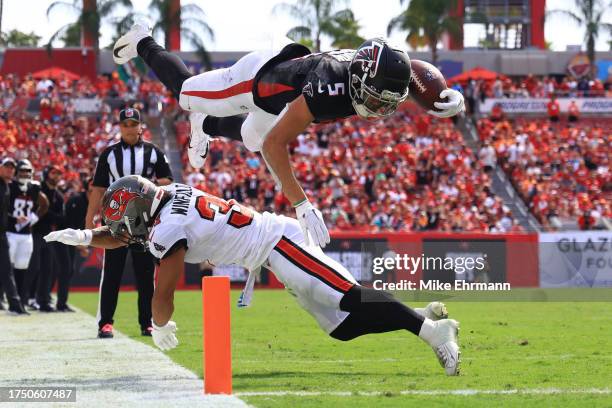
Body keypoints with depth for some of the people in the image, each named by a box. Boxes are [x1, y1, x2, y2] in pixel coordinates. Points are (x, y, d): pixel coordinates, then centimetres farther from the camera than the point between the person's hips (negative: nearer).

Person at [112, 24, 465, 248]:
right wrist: (302, 204, -53)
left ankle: (207, 126, 64)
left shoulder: (383, 75, -34)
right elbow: (275, 144, -47)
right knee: (186, 94, 24)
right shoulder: (328, 89, -51)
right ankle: (144, 44, 50)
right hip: (259, 77, -5)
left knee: (251, 139, 34)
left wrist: (451, 97, -34)